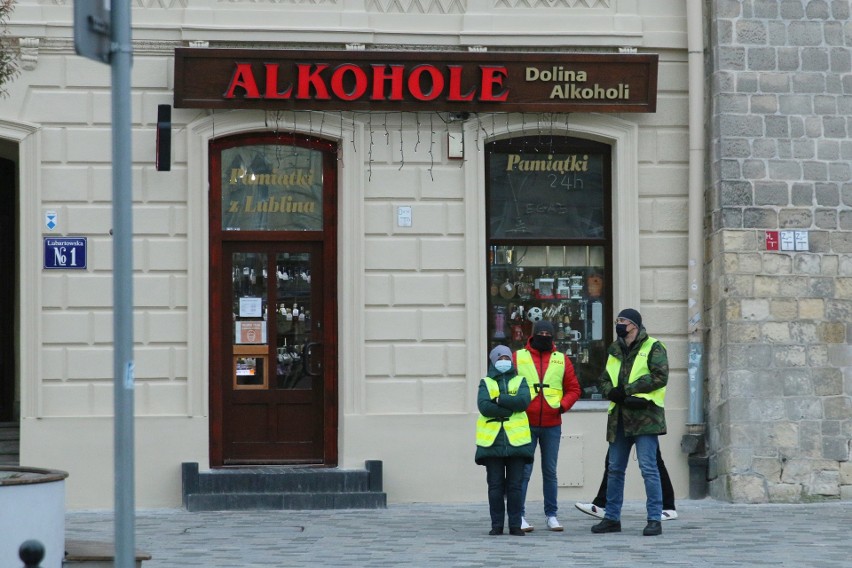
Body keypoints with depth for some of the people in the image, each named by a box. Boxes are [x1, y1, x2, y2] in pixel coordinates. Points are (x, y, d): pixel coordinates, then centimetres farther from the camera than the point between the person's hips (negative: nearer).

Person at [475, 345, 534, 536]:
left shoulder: (520, 381, 13)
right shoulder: (486, 383, 11)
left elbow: (524, 401, -8)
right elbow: (484, 406, -8)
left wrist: (499, 400, -10)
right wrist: (511, 407, -10)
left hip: (516, 439, 0)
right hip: (492, 440, 0)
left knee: (515, 485, 1)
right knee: (495, 486, 1)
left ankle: (515, 524, 6)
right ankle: (497, 524, 6)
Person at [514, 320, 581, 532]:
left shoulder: (562, 360, 8)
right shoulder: (518, 357, 3)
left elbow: (573, 389, 10)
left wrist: (563, 405, -5)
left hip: (552, 425, 2)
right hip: (525, 425, -2)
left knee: (550, 471, 8)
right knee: (524, 471, -3)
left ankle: (551, 514, 15)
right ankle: (519, 515, 0)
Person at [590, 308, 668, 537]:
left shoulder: (652, 348, -2)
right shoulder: (615, 351, 18)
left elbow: (660, 377, -14)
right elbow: (604, 379, 18)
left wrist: (627, 390, -13)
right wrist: (613, 393, -6)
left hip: (645, 417, -7)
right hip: (619, 418, 7)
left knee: (648, 468, -9)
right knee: (615, 469, 11)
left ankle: (655, 519, -6)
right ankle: (611, 518, 20)